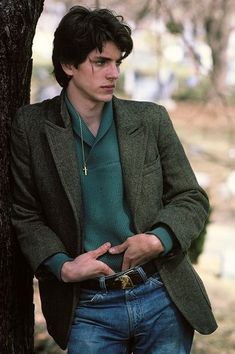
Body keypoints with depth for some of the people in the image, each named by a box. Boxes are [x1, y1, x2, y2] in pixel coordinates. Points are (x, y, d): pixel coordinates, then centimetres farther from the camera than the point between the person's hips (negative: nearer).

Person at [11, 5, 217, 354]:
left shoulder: (151, 120, 1)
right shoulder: (32, 127, -1)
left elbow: (192, 198, 6)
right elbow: (26, 214, 4)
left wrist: (159, 239, -12)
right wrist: (62, 266, -11)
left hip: (163, 299, 1)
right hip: (88, 309, -1)